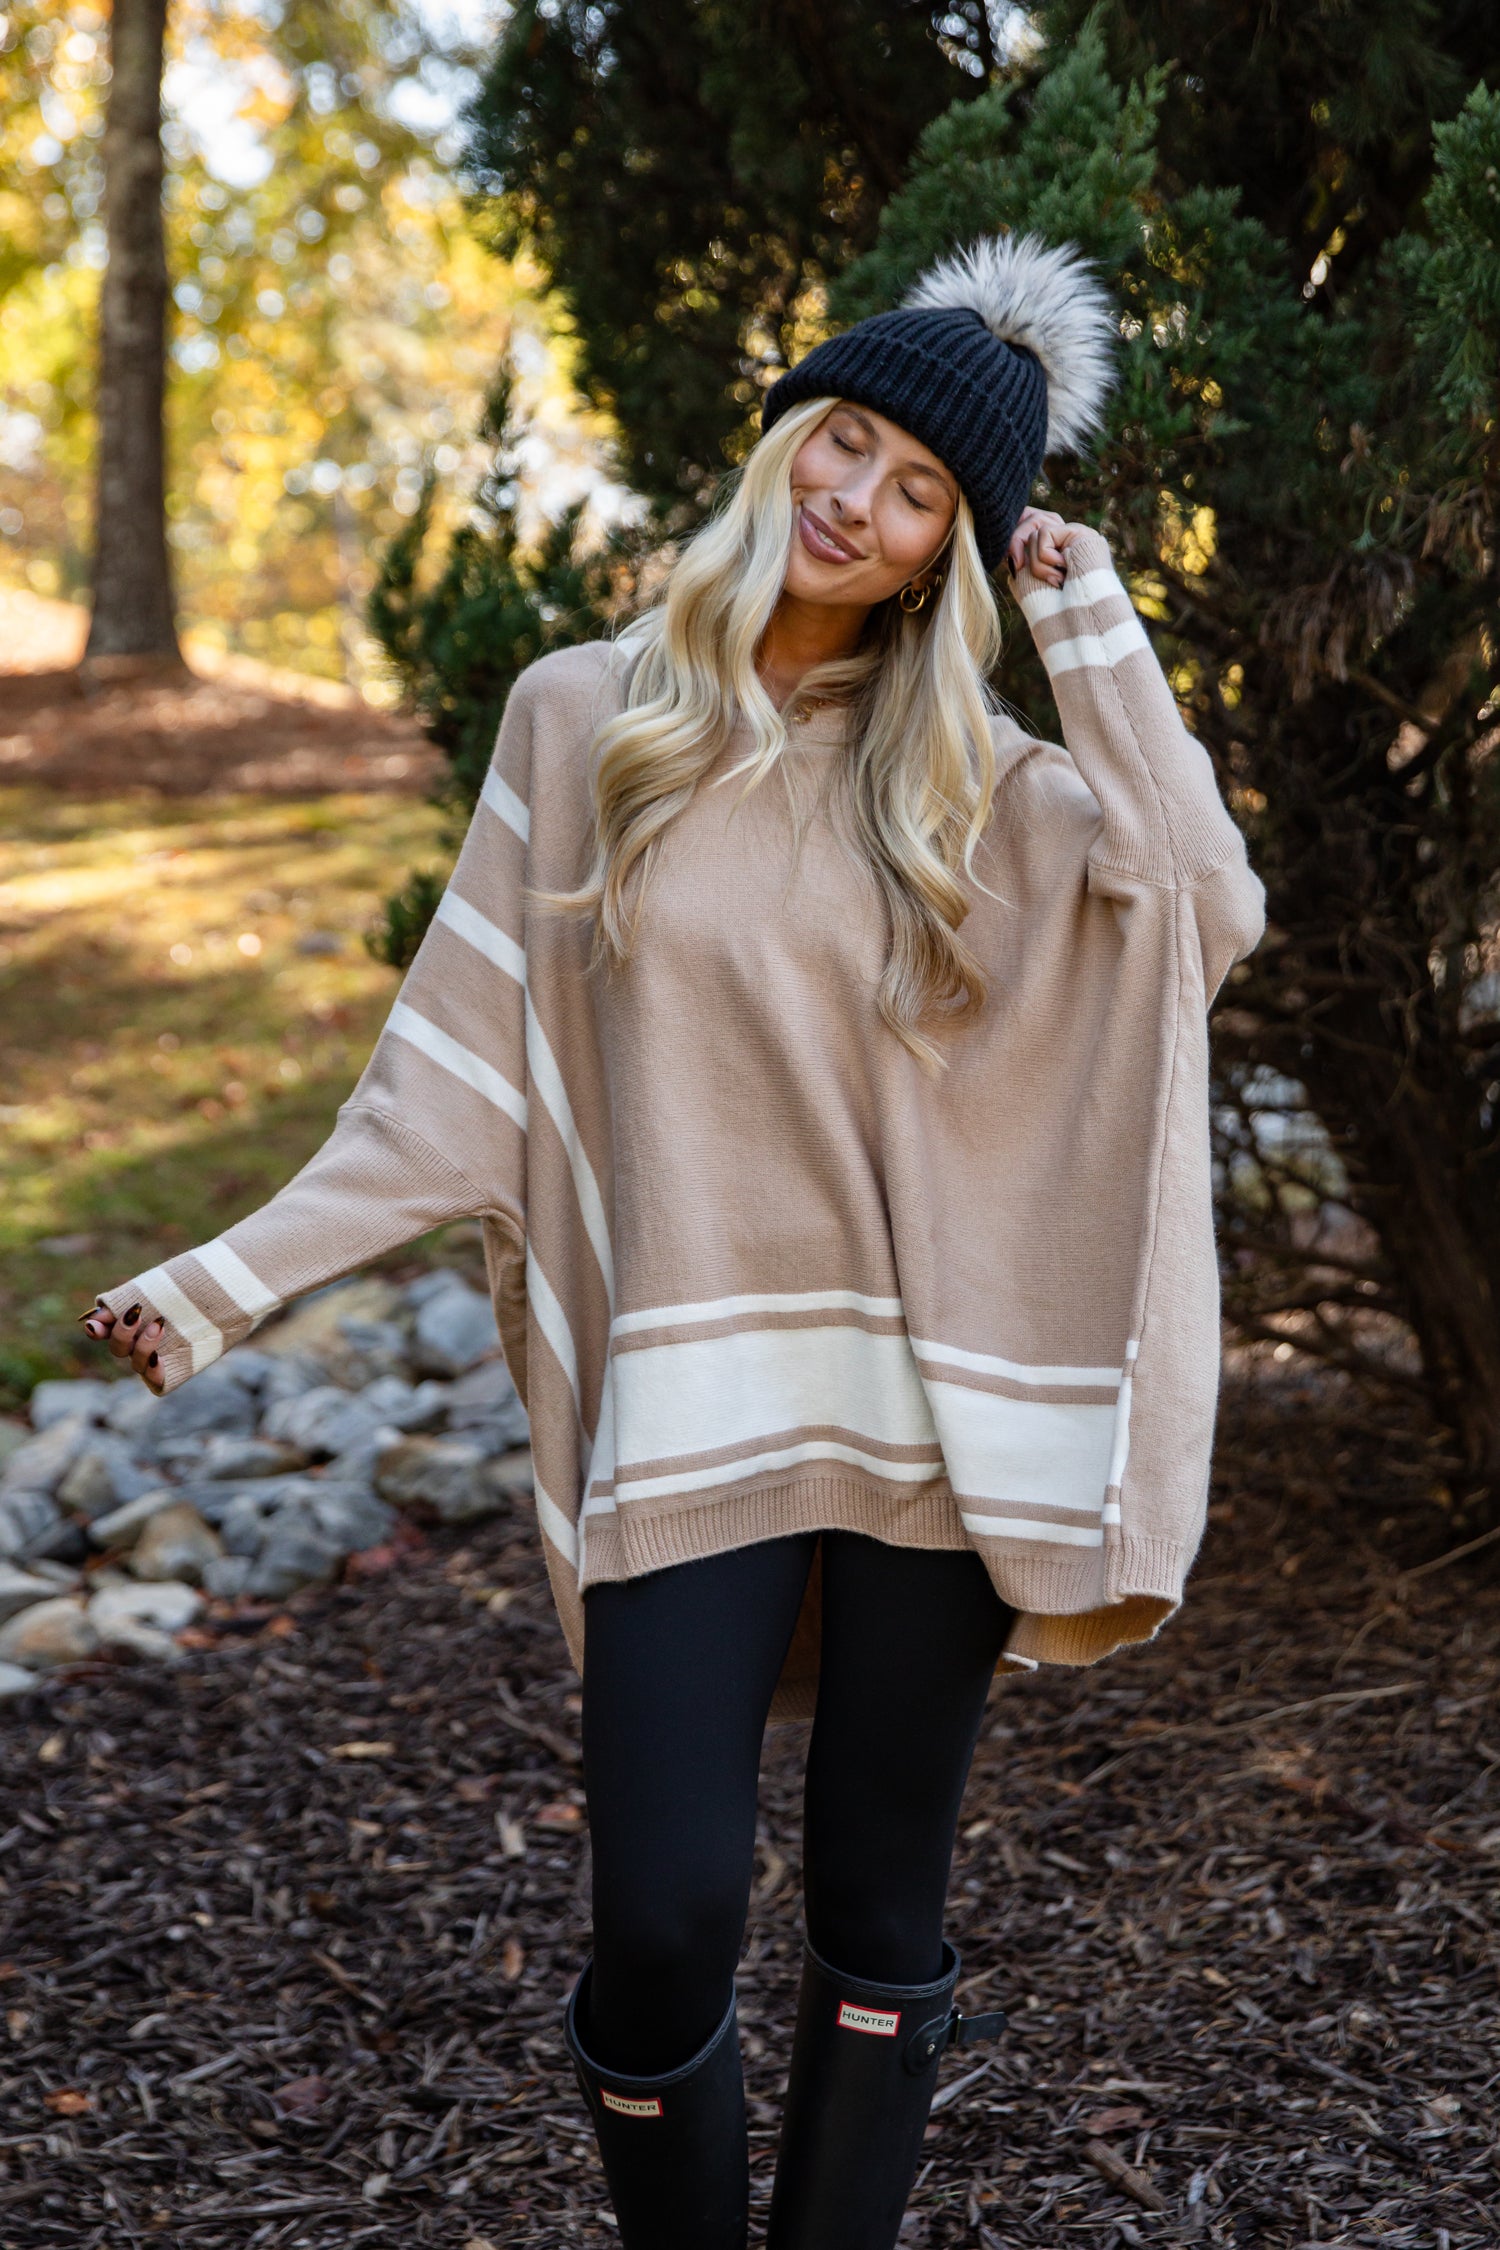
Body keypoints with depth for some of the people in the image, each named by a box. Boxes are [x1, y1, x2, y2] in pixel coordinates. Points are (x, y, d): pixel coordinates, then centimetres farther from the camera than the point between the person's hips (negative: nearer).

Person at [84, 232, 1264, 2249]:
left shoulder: (971, 776, 4)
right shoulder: (582, 721, 3)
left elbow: (1206, 915, -13)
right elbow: (460, 1067, 4)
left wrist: (1093, 623, -8)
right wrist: (242, 1274, 0)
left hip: (922, 1392, 1)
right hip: (690, 1401, -1)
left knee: (882, 1916, 11)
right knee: (667, 1919, -3)